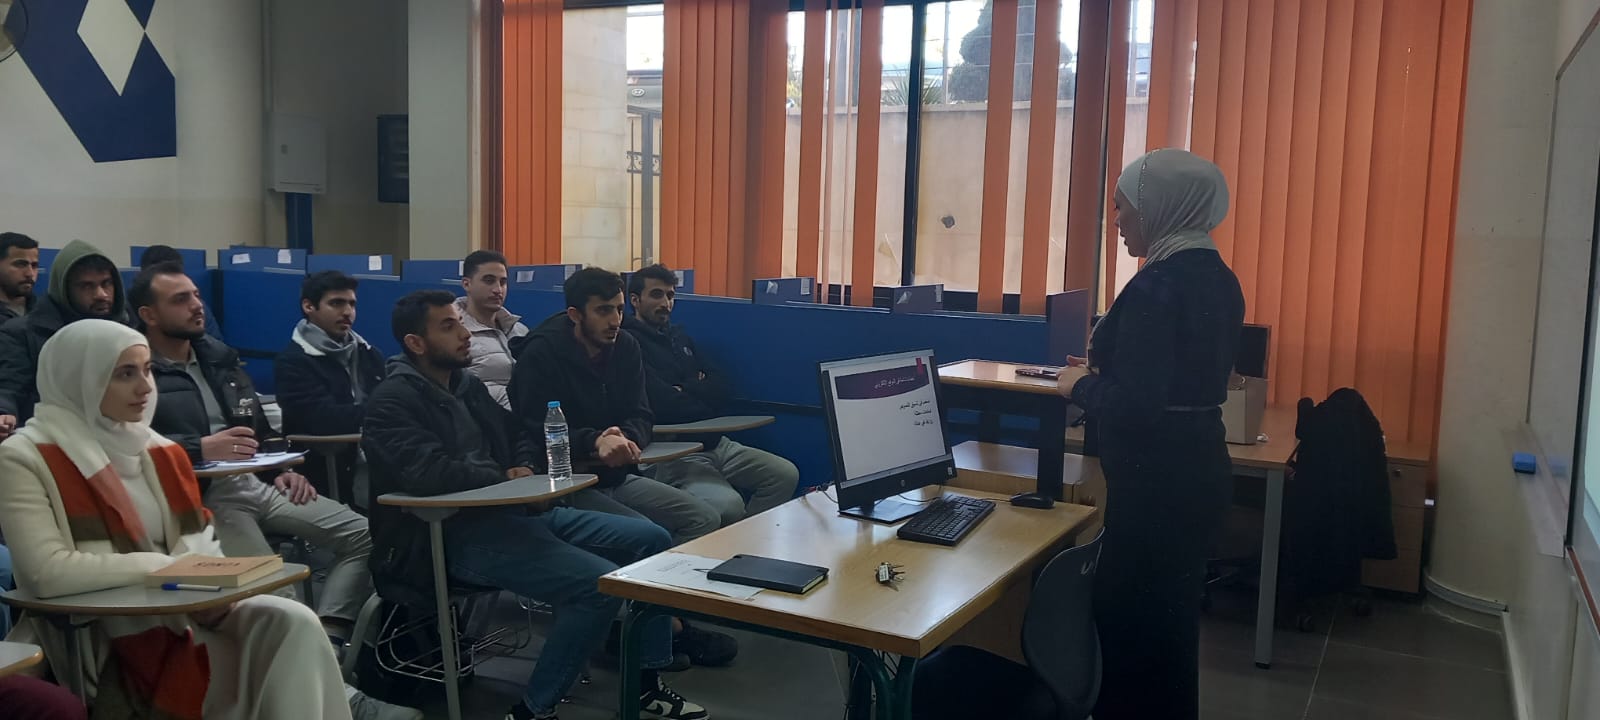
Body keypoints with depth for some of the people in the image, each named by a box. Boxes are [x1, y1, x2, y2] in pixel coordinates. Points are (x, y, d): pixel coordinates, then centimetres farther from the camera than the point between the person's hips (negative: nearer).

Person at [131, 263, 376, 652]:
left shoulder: (220, 357, 21)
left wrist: (280, 470, 7)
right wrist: (200, 448, -22)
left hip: (257, 483, 7)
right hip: (202, 496, -7)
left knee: (363, 535, -7)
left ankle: (325, 640, -17)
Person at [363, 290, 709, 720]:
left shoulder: (468, 386, 18)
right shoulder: (393, 402, -8)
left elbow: (521, 441, 25)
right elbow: (427, 473, -24)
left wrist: (526, 469, 1)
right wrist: (504, 478, -10)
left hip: (515, 511, 9)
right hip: (457, 534, -9)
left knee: (651, 540, 2)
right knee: (600, 583, -27)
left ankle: (646, 685, 10)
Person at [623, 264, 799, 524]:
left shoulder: (679, 336, 21)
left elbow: (721, 390, 13)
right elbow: (665, 405, -17)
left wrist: (685, 390, -6)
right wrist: (699, 391, 2)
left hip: (715, 443, 8)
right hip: (671, 452, -8)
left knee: (786, 475, -5)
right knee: (729, 505, -32)